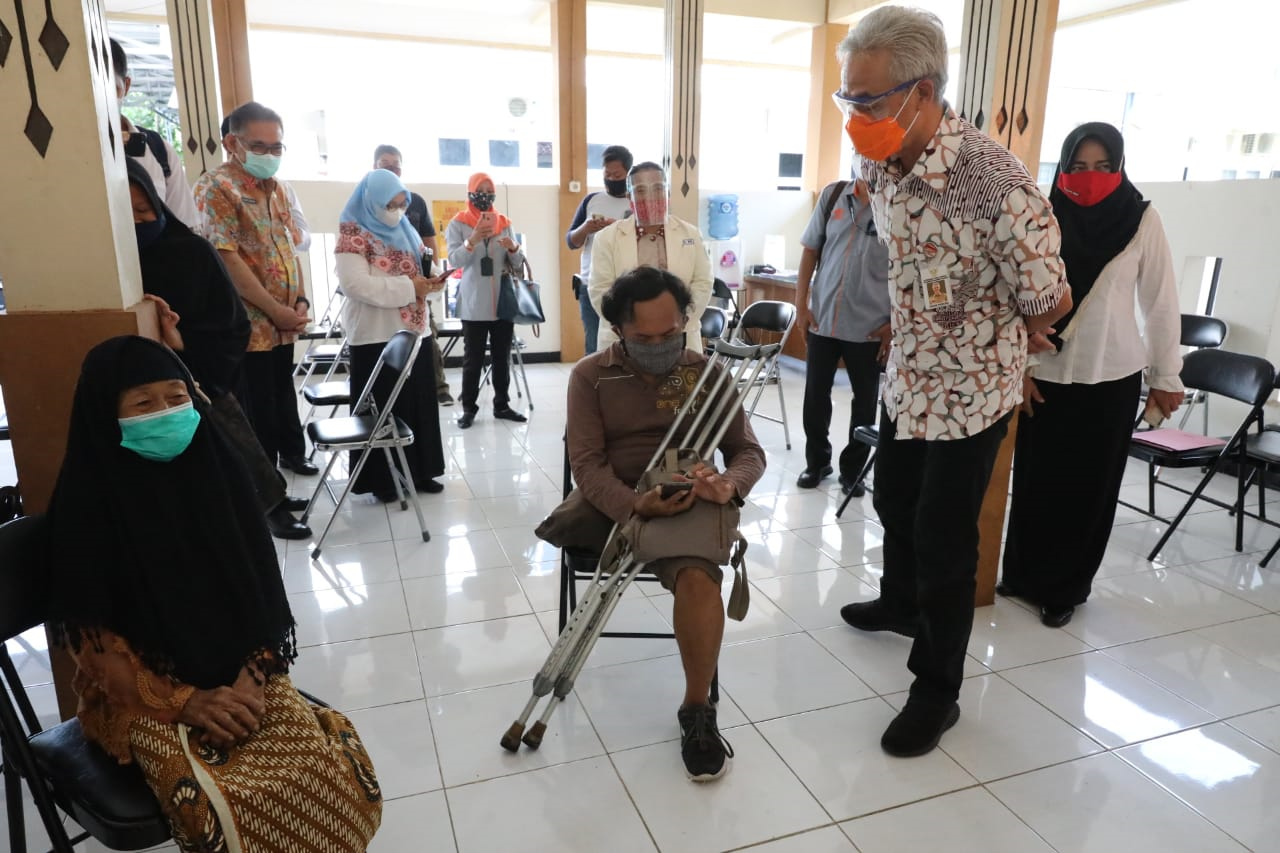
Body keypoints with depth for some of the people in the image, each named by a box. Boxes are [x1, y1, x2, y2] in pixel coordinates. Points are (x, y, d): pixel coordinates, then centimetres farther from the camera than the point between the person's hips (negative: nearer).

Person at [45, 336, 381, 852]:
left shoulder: (212, 470, 0)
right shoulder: (87, 503, -11)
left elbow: (258, 589, 4)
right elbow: (92, 639, -9)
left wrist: (252, 674, -9)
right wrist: (184, 702, -15)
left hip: (239, 678, 3)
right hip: (144, 693, -3)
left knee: (339, 780, -17)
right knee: (224, 812, -26)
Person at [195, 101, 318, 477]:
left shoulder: (275, 187, 12)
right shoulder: (217, 187, -12)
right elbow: (226, 259, -19)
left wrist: (300, 300, 2)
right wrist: (275, 310, -18)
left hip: (284, 323, 7)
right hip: (250, 325, -7)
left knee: (283, 395, 22)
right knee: (259, 412, 0)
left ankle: (292, 453, 40)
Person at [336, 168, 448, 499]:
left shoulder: (405, 232, 14)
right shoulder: (353, 236, -8)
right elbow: (355, 285, -21)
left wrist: (429, 282, 0)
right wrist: (408, 287, -22)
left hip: (414, 332, 7)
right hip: (377, 337, -7)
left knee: (418, 404, 10)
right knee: (382, 410, 0)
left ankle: (418, 470, 20)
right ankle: (381, 479, 10)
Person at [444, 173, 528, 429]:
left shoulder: (504, 223, 11)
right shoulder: (459, 223, 1)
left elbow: (518, 263, 7)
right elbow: (454, 260, -11)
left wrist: (513, 248, -15)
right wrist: (472, 241, -27)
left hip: (504, 301, 3)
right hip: (474, 304, -3)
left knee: (502, 357, 7)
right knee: (473, 359, 0)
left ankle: (502, 405, 15)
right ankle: (469, 408, 5)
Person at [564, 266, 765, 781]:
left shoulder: (708, 373, 6)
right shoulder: (590, 377, 1)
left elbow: (748, 451, 6)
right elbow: (587, 463, -8)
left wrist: (727, 485, -19)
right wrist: (636, 505, -28)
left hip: (689, 504, 0)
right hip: (613, 505, 0)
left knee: (698, 576, -31)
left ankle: (697, 711, -13)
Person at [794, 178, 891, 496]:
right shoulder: (832, 194, 3)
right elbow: (810, 250, 8)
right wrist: (801, 303, 3)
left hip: (871, 324, -3)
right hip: (823, 317, 3)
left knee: (865, 401, 10)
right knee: (815, 395, 11)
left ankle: (853, 470, 27)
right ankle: (817, 461, 30)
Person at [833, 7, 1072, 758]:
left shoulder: (995, 182, -29)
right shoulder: (877, 166, -5)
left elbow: (1050, 303, -18)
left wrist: (982, 347, -1)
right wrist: (918, 331, 13)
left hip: (970, 389, -7)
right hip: (906, 377, 7)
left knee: (944, 541, 3)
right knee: (895, 505, 24)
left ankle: (938, 689, 22)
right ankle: (900, 604, 51)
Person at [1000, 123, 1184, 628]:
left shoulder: (1142, 220, -3)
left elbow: (1160, 303, 1)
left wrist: (1166, 376, 3)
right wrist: (1018, 368, -4)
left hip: (1111, 378, 0)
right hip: (1045, 374, 1)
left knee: (1089, 488, 7)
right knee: (1034, 480, 8)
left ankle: (1064, 589, 22)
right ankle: (1022, 574, 26)